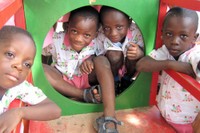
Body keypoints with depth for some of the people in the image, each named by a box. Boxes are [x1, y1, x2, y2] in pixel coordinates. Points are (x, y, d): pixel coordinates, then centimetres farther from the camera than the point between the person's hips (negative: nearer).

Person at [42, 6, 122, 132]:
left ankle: (109, 119, -40)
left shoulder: (96, 43, -14)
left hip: (87, 80, 0)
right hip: (63, 83, 1)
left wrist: (90, 59, -24)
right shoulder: (57, 41, -15)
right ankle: (85, 95, -25)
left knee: (102, 60, -28)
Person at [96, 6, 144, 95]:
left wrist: (140, 54, -46)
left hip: (130, 69, 2)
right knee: (113, 54, -30)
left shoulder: (135, 32, -25)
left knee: (134, 54, -28)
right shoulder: (101, 36, -26)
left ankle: (127, 80, 1)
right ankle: (113, 81, -2)